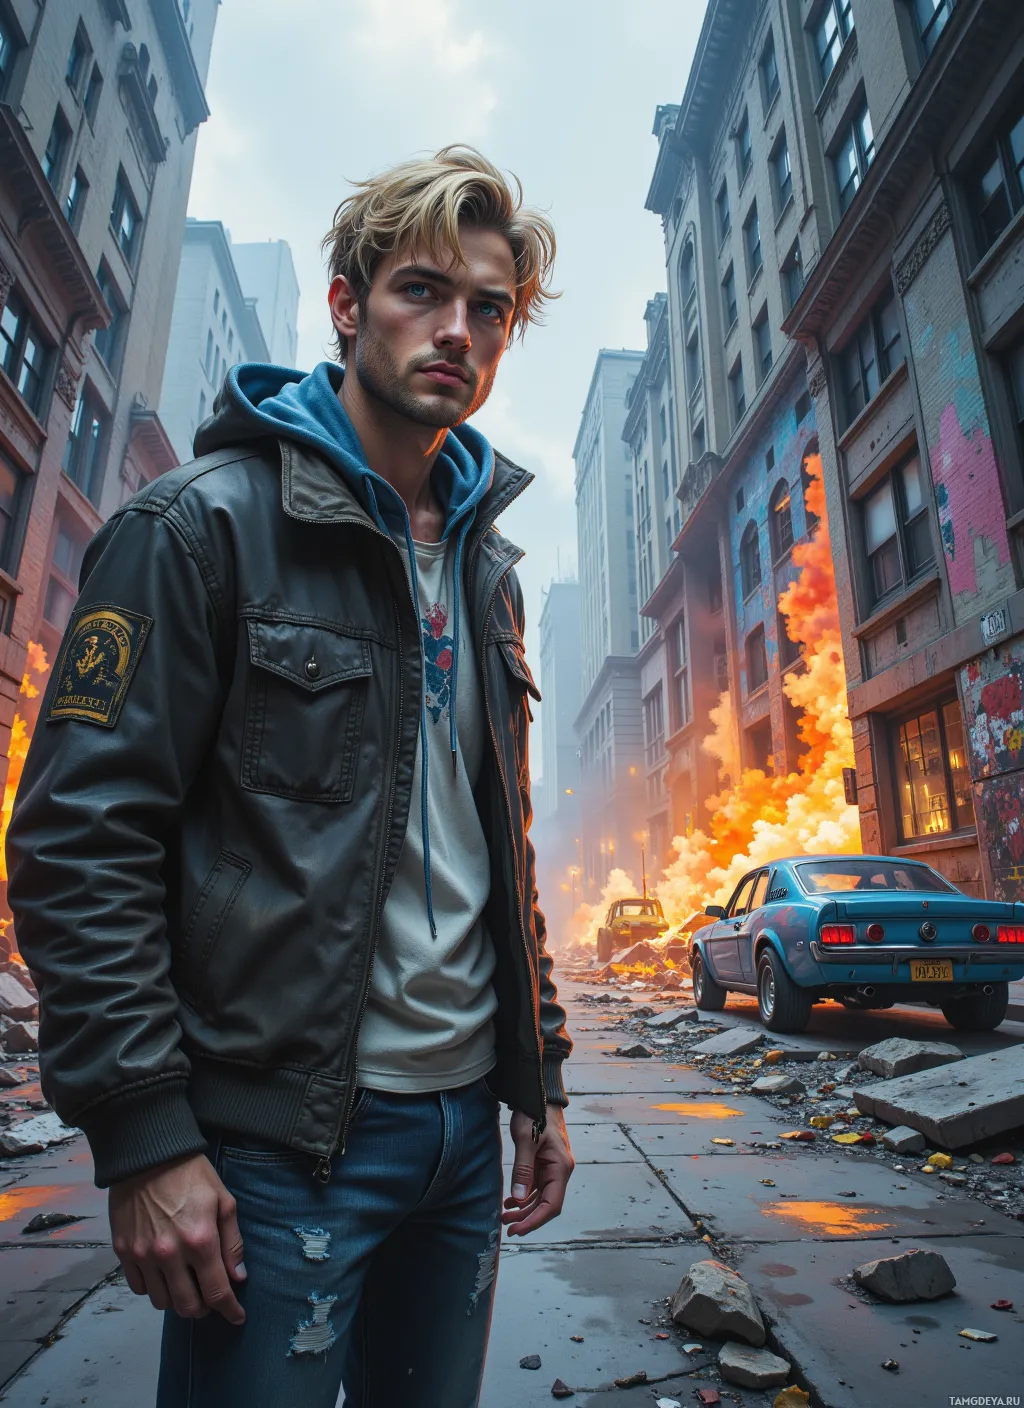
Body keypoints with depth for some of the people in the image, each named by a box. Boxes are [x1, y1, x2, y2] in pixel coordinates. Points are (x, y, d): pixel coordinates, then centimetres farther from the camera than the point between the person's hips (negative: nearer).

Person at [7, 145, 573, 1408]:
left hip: (464, 1120, 7)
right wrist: (142, 1131, -16)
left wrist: (536, 1077, 13)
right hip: (277, 1139, -6)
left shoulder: (486, 568, 10)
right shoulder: (204, 523, -9)